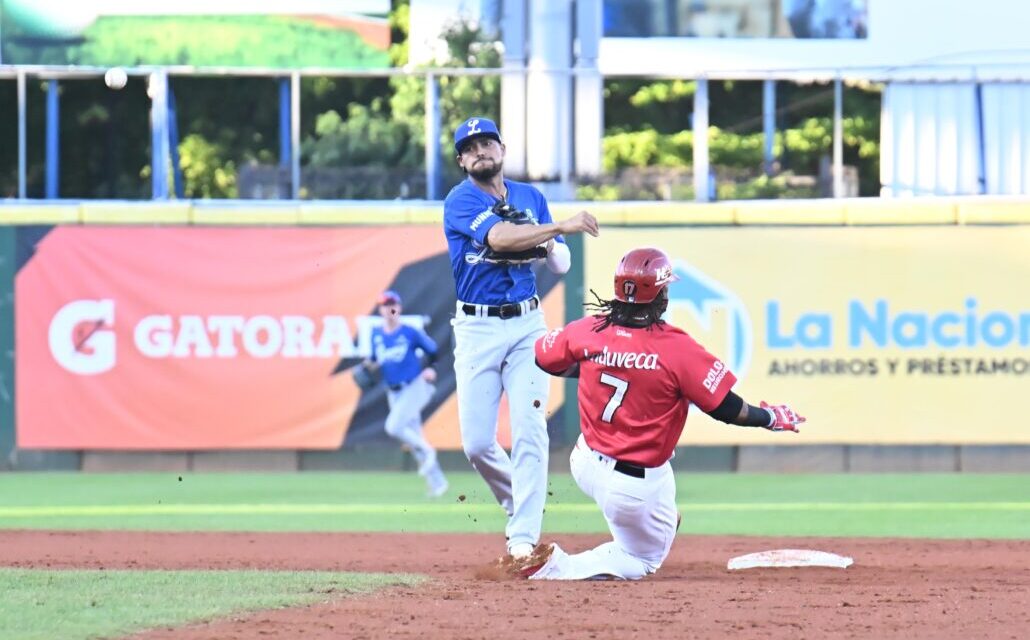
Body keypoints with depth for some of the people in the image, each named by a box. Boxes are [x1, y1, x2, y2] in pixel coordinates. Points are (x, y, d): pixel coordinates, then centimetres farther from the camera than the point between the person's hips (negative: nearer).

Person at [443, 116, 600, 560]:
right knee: (476, 442, -3)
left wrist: (544, 243, -14)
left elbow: (561, 265, 8)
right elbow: (499, 238, -23)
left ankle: (524, 535, -10)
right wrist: (560, 227, -30)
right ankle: (519, 503, 25)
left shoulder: (531, 198, 10)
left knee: (529, 432, -11)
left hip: (526, 324, 2)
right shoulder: (461, 202, -5)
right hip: (477, 329, -2)